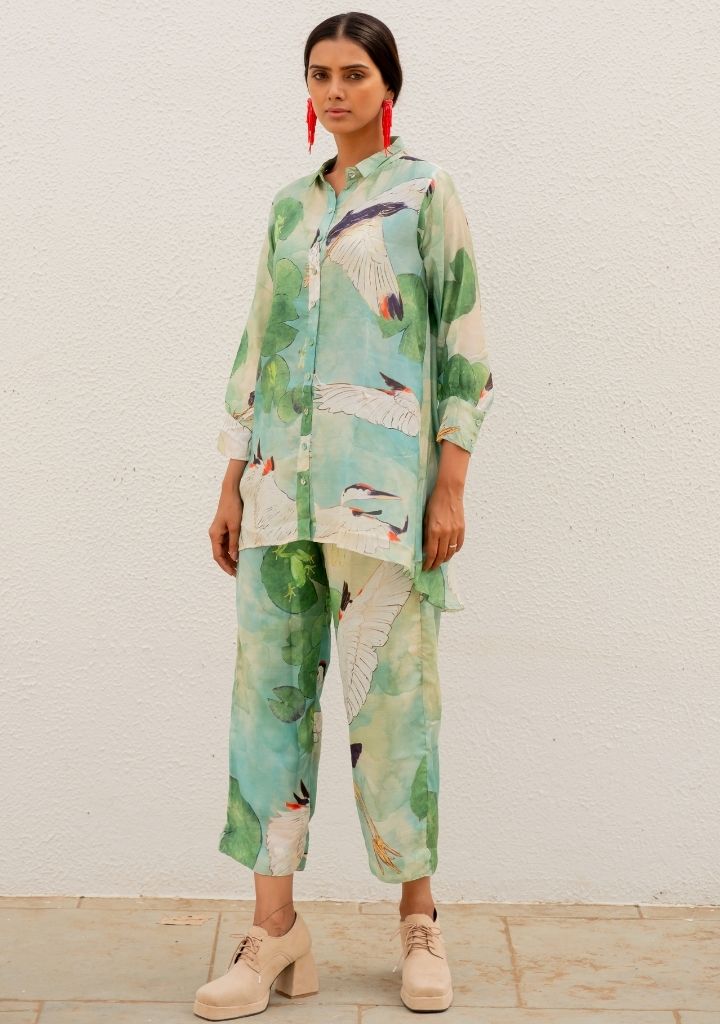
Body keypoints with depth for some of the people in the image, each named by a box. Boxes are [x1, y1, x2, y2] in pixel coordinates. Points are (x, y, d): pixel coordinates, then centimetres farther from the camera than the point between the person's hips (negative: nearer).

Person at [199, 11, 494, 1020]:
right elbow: (258, 346, 17)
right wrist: (233, 483, 11)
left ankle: (418, 917, 16)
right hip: (281, 473, 5)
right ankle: (276, 932, 9)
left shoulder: (426, 191, 4)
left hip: (381, 475, -5)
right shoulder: (291, 207, 18)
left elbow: (463, 339, -2)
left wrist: (451, 487, -10)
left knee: (389, 689, -2)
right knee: (272, 683, 1)